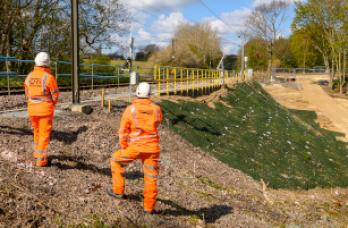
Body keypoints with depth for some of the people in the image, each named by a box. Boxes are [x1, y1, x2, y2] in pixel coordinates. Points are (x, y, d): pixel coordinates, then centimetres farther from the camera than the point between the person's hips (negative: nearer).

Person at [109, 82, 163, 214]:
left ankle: (118, 191, 27)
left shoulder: (130, 109, -8)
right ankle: (149, 207, 18)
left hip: (135, 147, -2)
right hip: (153, 148, 2)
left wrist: (124, 147, 10)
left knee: (116, 161, 23)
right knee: (151, 178, 11)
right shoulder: (156, 109, -2)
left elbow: (123, 131, -3)